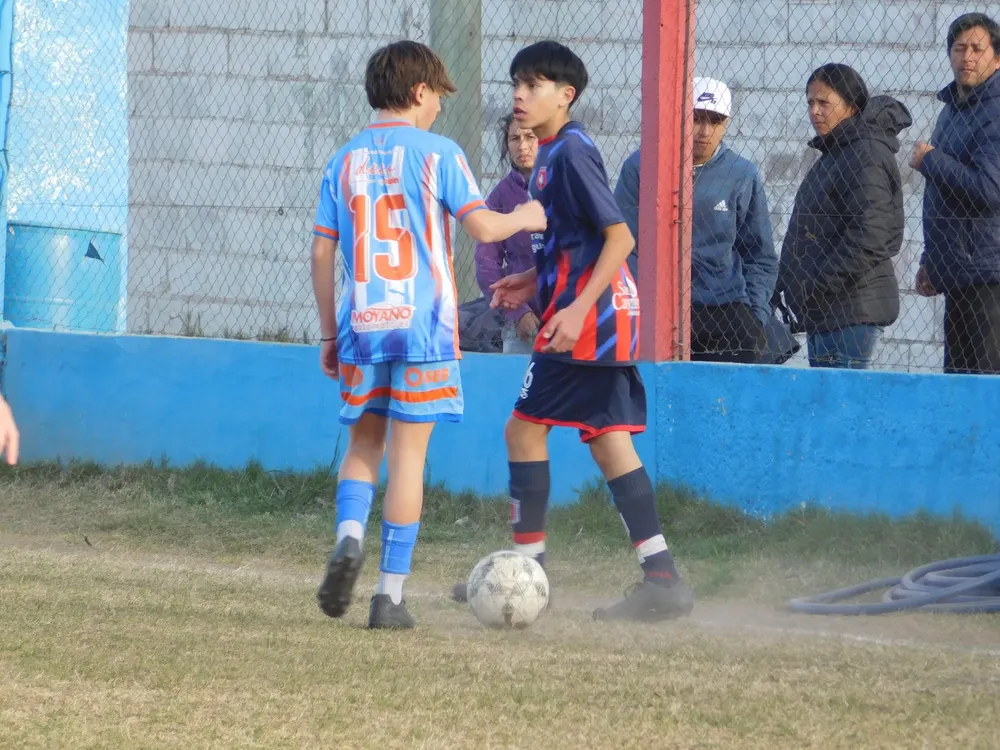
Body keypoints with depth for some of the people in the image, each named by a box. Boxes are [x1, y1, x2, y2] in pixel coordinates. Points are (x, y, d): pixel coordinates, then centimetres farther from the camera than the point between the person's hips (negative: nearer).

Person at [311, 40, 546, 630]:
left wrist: (330, 334, 15)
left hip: (361, 325, 3)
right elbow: (482, 227, -11)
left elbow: (322, 253, 8)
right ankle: (391, 594, 0)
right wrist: (525, 218, 11)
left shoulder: (345, 161, 9)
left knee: (363, 442, 16)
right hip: (423, 325, -3)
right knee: (408, 453, 1)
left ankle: (349, 538, -13)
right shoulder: (437, 153, -2)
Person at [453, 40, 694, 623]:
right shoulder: (554, 153, 15)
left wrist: (578, 306, -26)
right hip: (608, 320, 10)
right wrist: (535, 281, 18)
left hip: (589, 317, -10)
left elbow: (619, 236, -20)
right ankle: (662, 578, 3)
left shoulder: (571, 152, -15)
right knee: (608, 438, 7)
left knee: (526, 426, -3)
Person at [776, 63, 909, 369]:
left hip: (851, 311, -10)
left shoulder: (867, 155, -13)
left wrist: (817, 286, -21)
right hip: (824, 310, 10)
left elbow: (868, 240, -22)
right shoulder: (834, 154, 19)